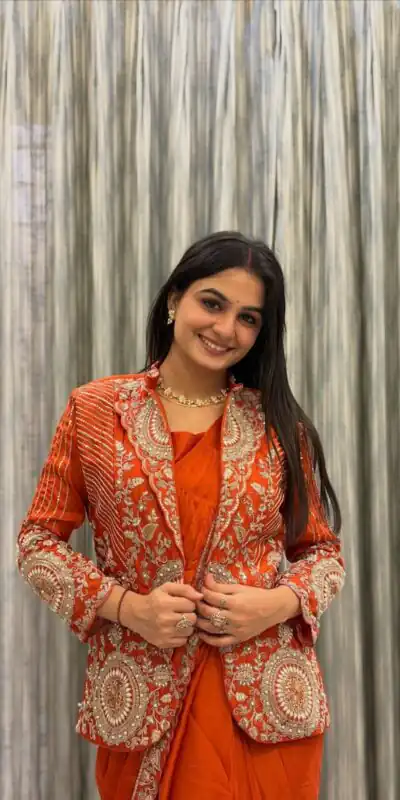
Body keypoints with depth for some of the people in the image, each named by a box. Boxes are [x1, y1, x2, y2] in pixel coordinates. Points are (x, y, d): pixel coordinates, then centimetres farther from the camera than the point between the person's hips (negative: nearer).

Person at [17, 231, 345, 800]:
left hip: (266, 703, 1)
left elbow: (322, 549, 8)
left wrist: (279, 603, -12)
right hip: (141, 704, 0)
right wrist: (126, 606, -12)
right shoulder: (95, 410, -1)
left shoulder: (280, 425, 1)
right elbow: (39, 539, 2)